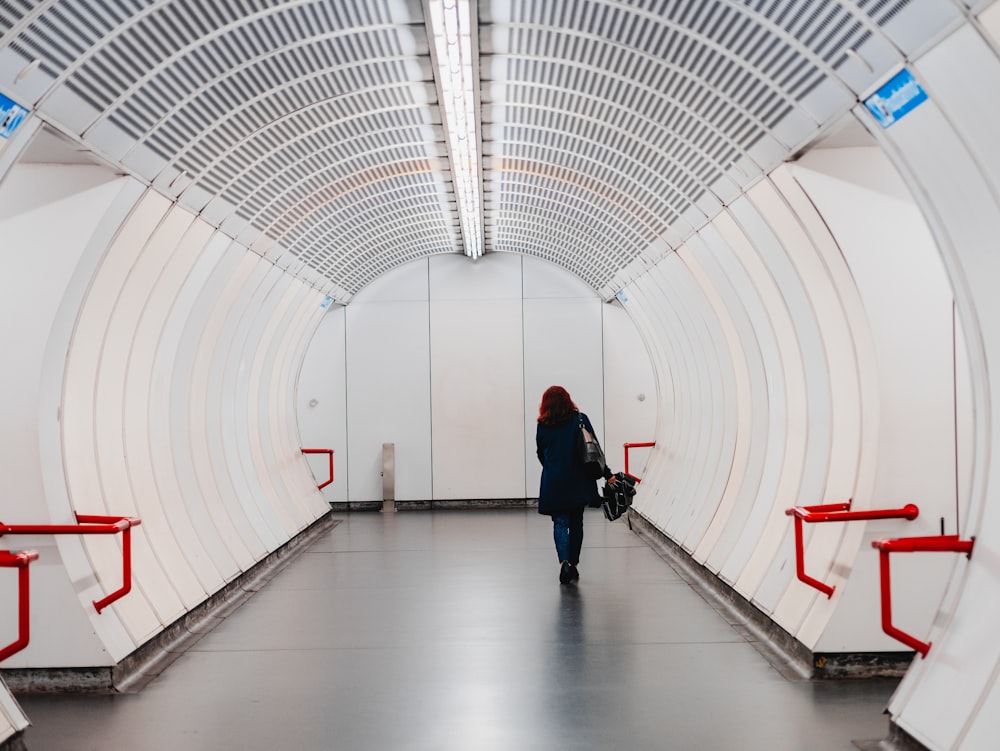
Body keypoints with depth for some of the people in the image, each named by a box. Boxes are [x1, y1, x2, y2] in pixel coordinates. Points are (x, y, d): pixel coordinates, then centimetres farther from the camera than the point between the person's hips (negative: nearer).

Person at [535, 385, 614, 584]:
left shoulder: (543, 426, -2)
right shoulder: (580, 420, -3)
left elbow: (541, 454, 7)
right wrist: (607, 475, -1)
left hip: (554, 483, -1)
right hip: (579, 482, 1)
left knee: (560, 523, 4)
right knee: (576, 523, 13)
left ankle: (564, 562, -16)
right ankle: (573, 564, 19)